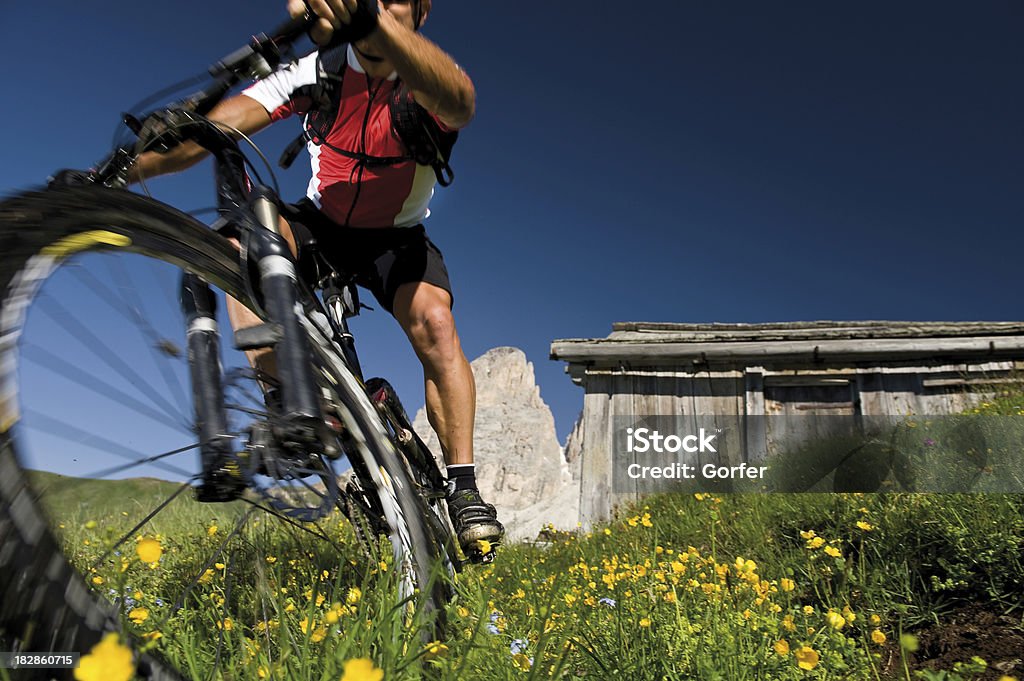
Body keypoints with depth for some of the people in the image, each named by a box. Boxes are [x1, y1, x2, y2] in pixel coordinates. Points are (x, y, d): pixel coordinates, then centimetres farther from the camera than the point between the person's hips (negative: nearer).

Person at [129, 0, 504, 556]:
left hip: (395, 238, -2)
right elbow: (213, 127, -28)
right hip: (321, 224, 2)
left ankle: (462, 487, -19)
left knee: (434, 322, -30)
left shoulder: (428, 81, -22)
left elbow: (456, 101, -50)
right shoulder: (317, 72, -16)